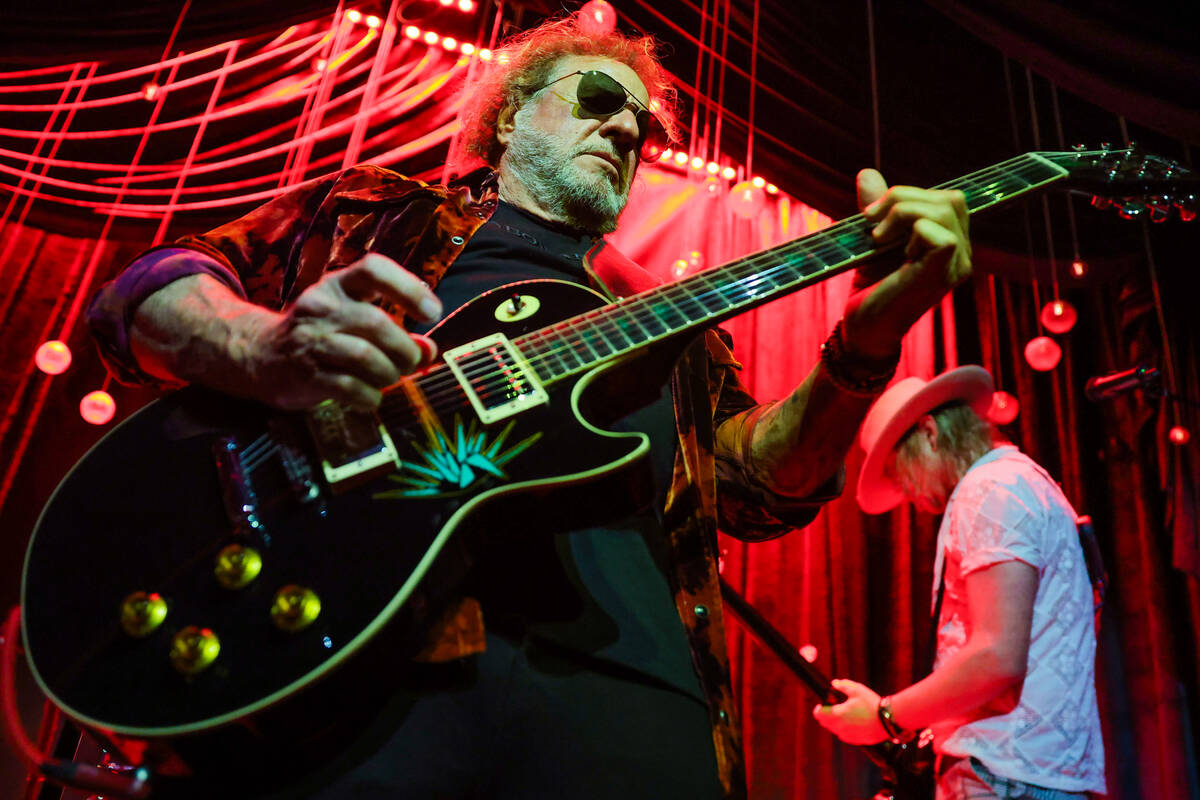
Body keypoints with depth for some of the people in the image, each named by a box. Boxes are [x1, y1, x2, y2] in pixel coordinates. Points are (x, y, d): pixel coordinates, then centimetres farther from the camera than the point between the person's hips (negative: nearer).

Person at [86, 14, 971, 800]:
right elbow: (143, 291, 10)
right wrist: (268, 348, -14)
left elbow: (761, 483, 12)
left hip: (622, 681, 3)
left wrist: (865, 346, -7)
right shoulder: (374, 211, 18)